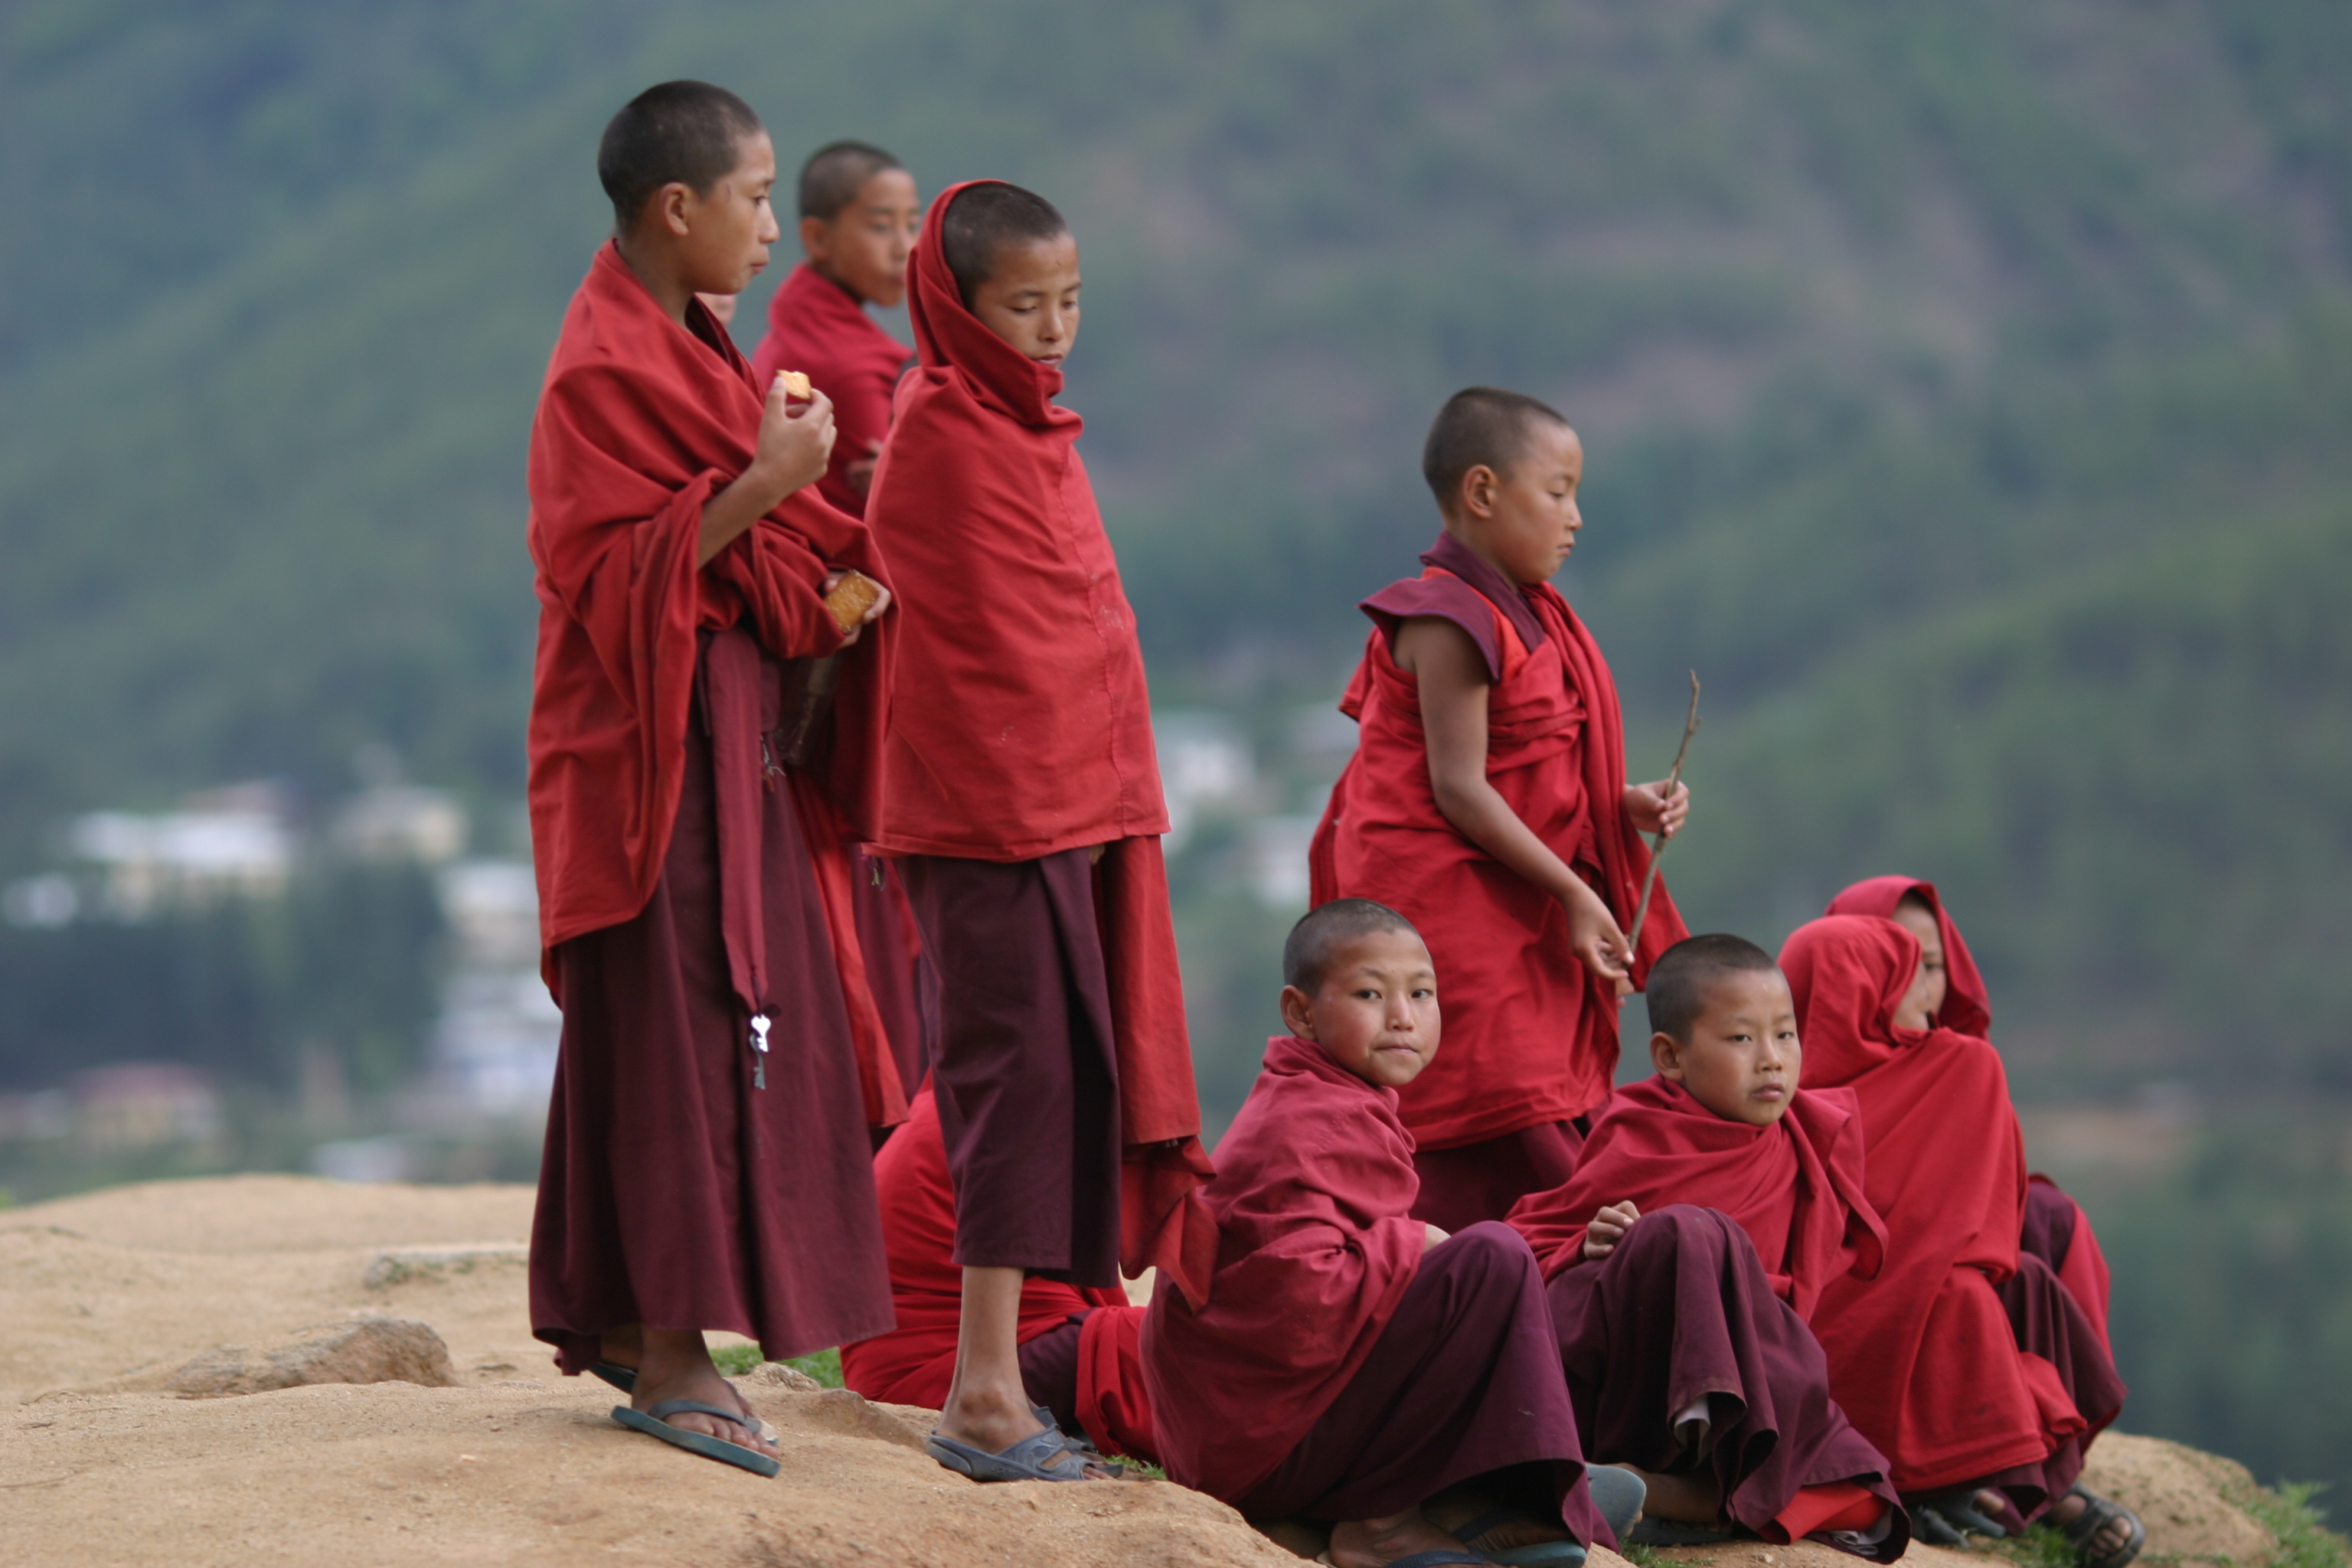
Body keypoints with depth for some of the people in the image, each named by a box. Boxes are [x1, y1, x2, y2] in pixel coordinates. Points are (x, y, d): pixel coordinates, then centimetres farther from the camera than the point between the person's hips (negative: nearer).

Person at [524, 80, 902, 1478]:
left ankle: (622, 1316, 18)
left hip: (731, 728, 10)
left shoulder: (681, 344, 15)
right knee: (682, 1025, -9)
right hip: (663, 739, -10)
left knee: (716, 1024, 12)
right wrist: (762, 484, -26)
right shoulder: (607, 366, -15)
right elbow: (619, 574, -20)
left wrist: (831, 584, 6)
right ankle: (669, 1356, -7)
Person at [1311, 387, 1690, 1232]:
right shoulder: (1452, 622, -15)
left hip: (1523, 915, 10)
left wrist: (1626, 806, 1)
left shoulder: (1533, 618, 15)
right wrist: (1573, 894, -18)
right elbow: (1458, 790, -19)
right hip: (1449, 906, -10)